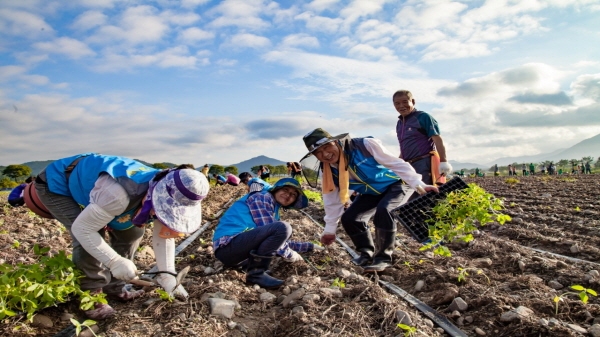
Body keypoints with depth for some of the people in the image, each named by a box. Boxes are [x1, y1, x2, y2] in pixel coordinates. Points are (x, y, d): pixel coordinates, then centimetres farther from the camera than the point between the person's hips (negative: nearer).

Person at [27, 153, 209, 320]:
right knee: (89, 240, -25)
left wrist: (167, 275, -19)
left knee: (131, 232, 1)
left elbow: (163, 237, -9)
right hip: (57, 184, -7)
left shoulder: (165, 196, -18)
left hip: (88, 182, 7)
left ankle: (114, 286, 16)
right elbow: (82, 229, -34)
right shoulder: (120, 195, -44)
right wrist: (115, 261, -35)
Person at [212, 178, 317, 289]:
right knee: (283, 228, -23)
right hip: (228, 246, -10)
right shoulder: (263, 197, -3)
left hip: (237, 248, 10)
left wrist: (310, 246, 28)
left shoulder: (273, 210, 23)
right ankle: (256, 272, -16)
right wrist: (289, 254, -5)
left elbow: (281, 240, 30)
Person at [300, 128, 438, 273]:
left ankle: (384, 257, -13)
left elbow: (396, 163, -26)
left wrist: (418, 184, -27)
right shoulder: (327, 171, -16)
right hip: (369, 193, 6)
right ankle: (367, 253, 15)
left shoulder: (364, 145, -32)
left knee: (382, 211, -32)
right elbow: (333, 201, -3)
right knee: (349, 218, -10)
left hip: (391, 186, -5)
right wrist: (330, 229, 1)